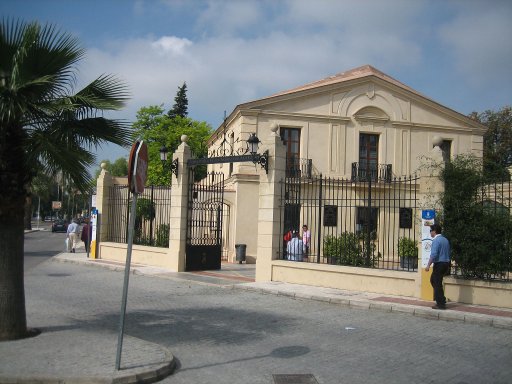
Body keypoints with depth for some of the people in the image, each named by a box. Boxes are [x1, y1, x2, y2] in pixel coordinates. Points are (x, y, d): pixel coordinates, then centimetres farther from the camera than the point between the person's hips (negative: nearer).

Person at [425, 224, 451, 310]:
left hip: (439, 264, -9)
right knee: (433, 280, 20)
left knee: (437, 284, -1)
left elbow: (433, 254, -23)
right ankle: (440, 299, 22)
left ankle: (441, 304, 2)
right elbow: (448, 253, 18)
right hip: (446, 263, 9)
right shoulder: (445, 240, 12)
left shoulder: (436, 240, -15)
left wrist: (428, 265, -20)